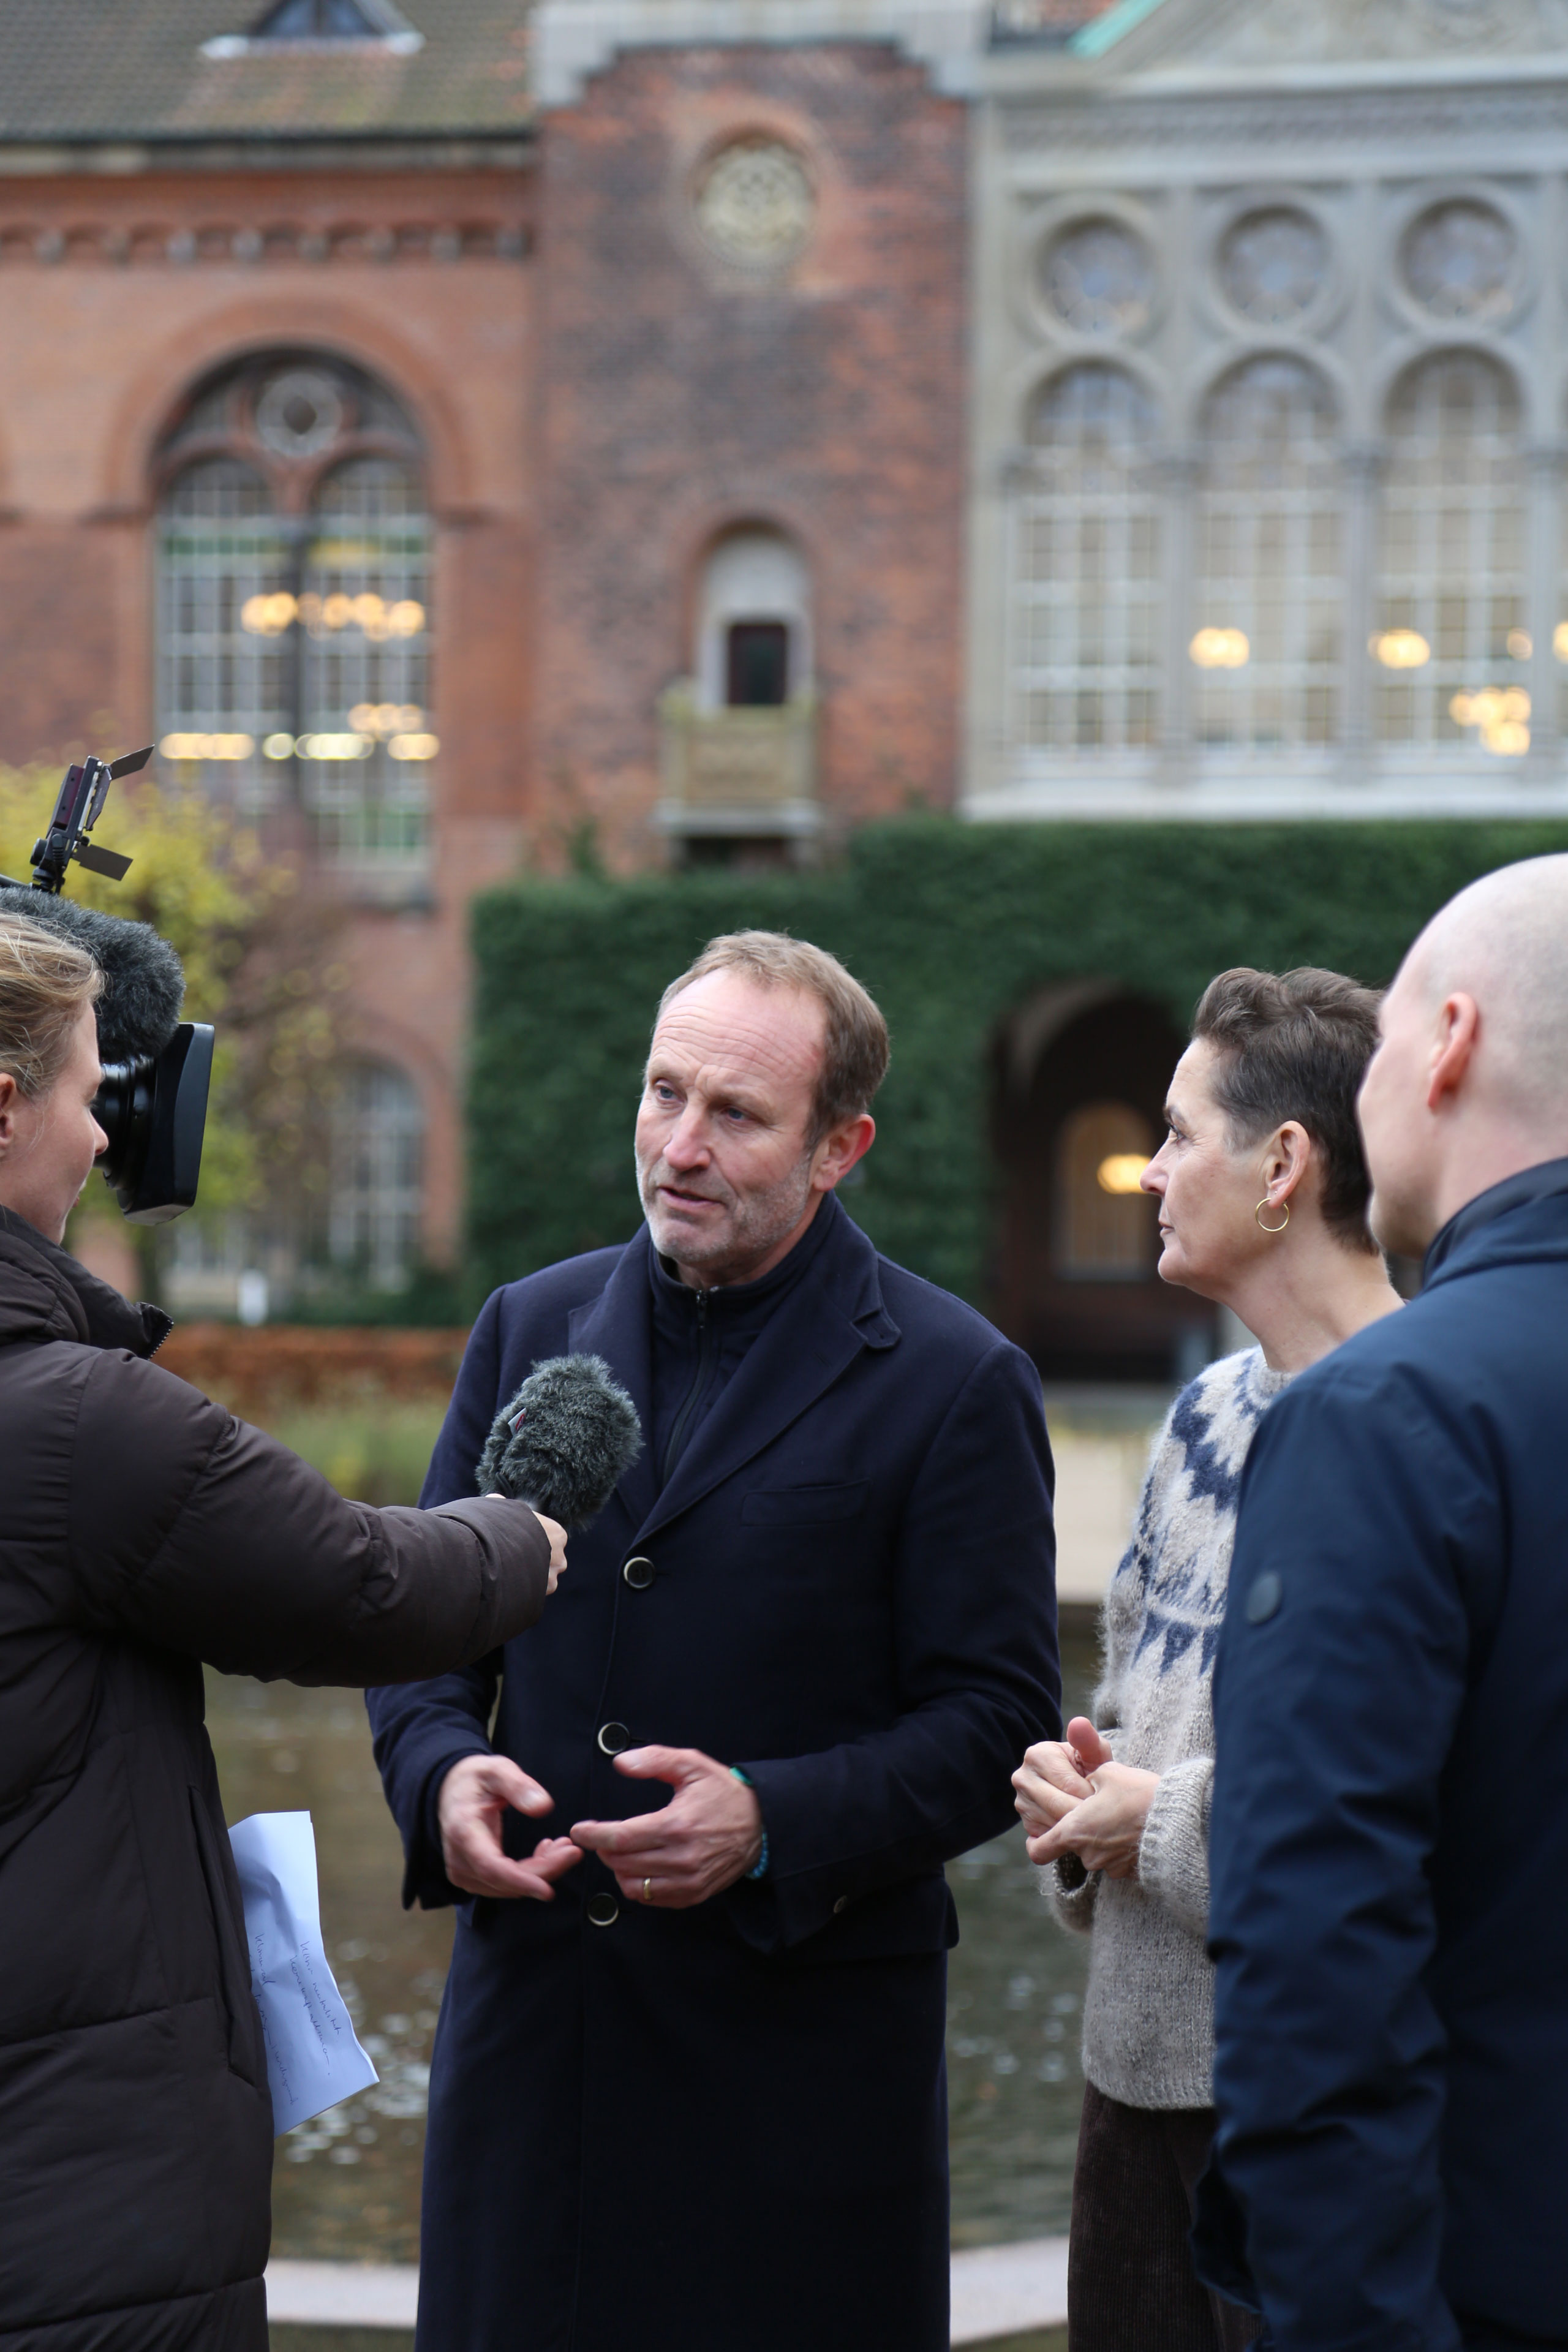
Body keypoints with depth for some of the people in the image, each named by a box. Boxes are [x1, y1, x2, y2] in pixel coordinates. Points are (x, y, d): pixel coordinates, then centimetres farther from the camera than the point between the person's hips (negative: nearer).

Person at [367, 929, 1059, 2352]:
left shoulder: (951, 1384, -5)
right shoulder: (533, 1326, 9)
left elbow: (999, 1722, -7)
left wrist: (774, 1821, -21)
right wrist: (440, 1771, -8)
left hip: (803, 2038, -4)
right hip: (531, 2009, 4)